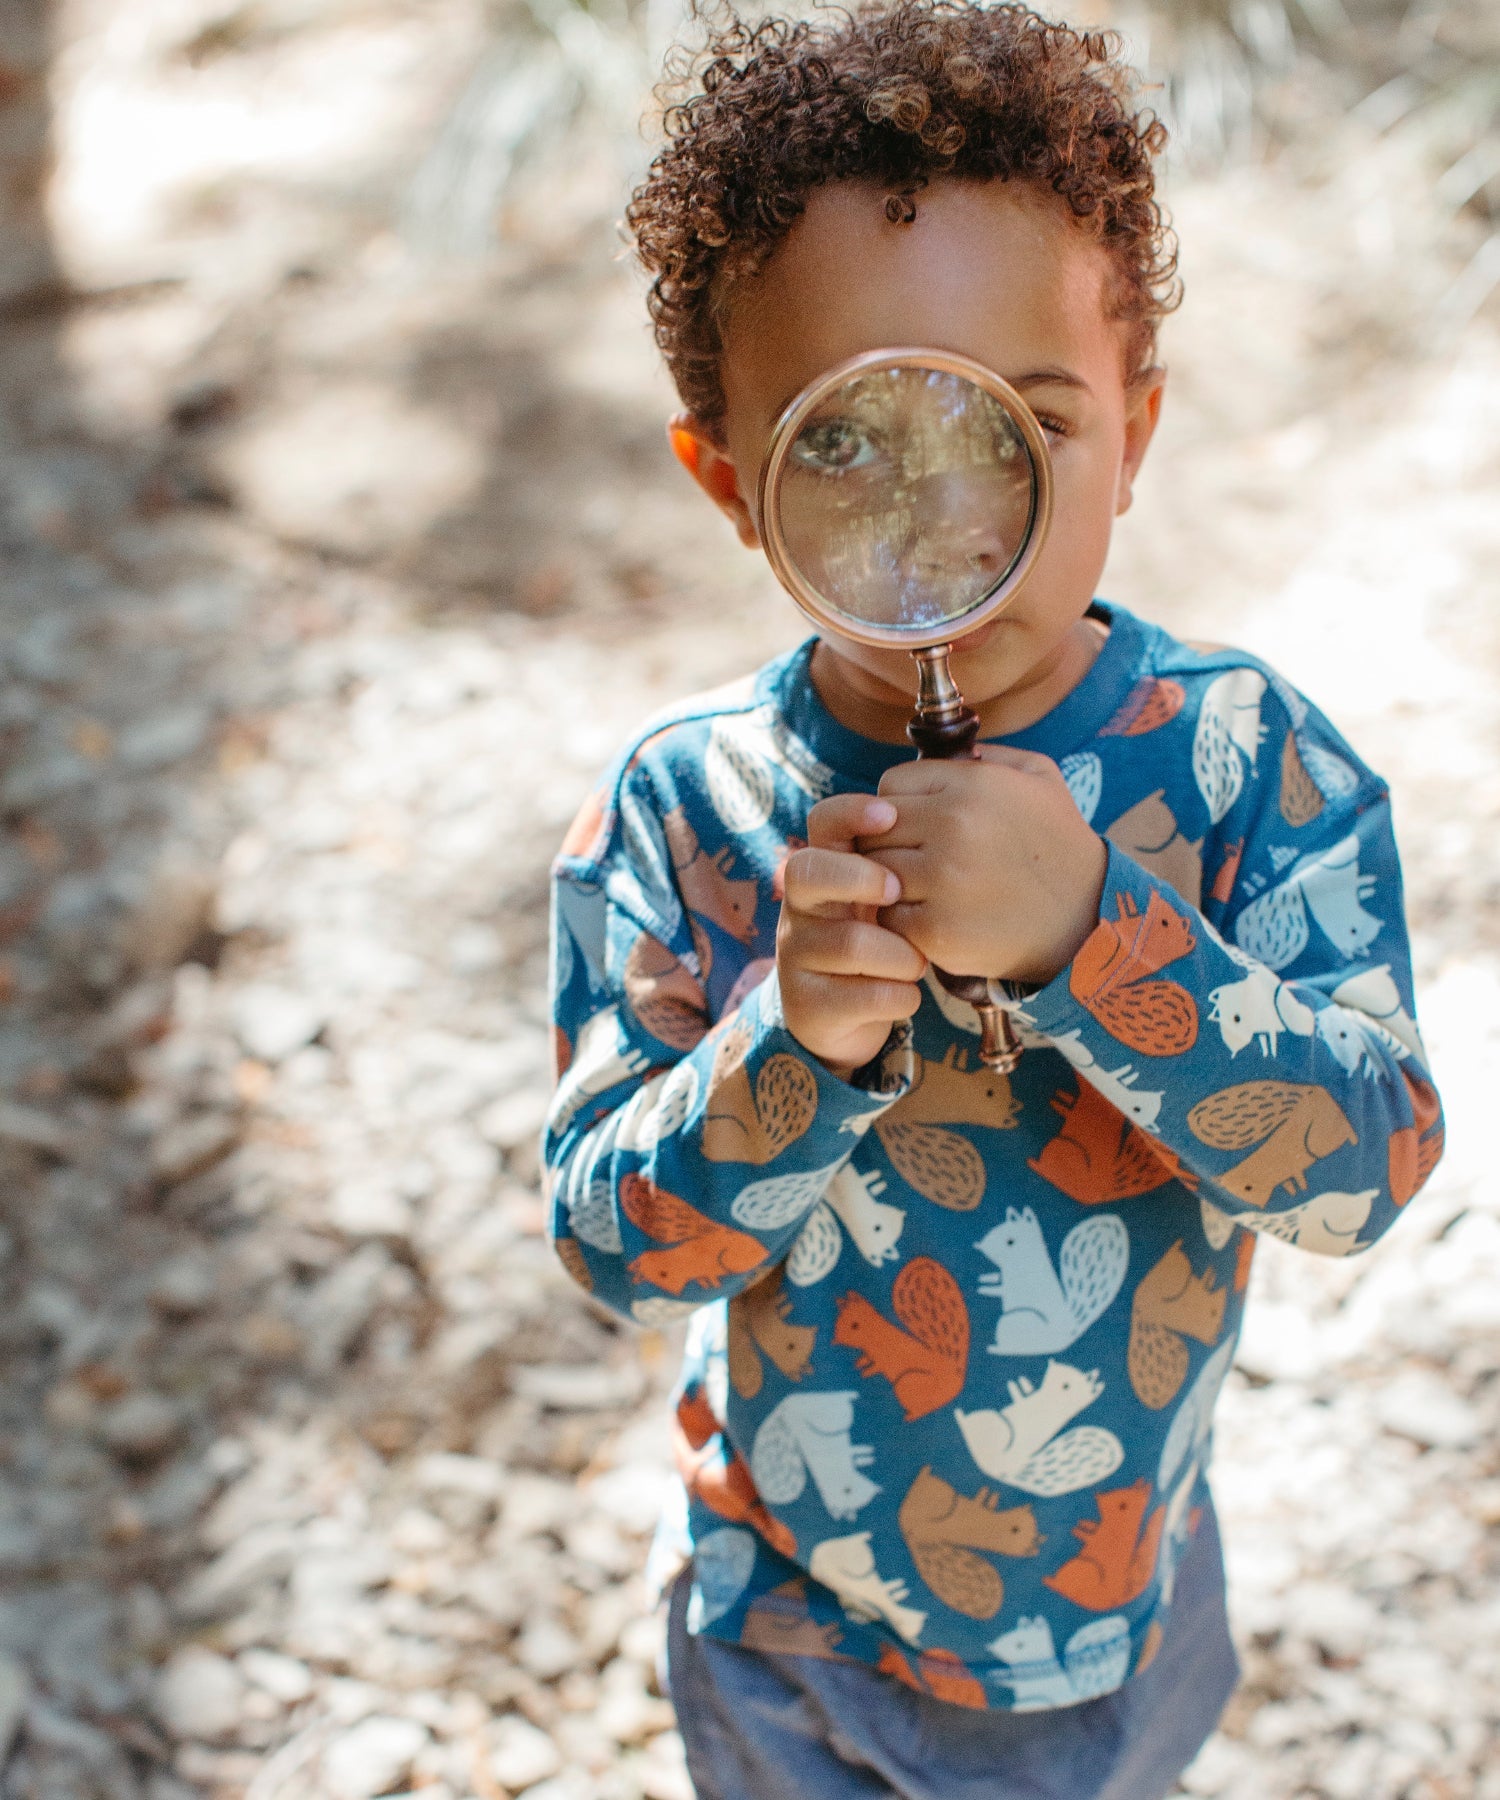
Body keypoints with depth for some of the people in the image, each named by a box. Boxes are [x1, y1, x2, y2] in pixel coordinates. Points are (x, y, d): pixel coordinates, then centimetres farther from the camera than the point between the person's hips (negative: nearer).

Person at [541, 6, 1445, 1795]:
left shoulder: (1250, 757, -19)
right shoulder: (679, 810, -20)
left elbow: (1369, 1163, -25)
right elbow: (615, 1245, -19)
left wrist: (1088, 927, -39)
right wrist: (796, 1039, -37)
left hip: (1128, 1599, 1)